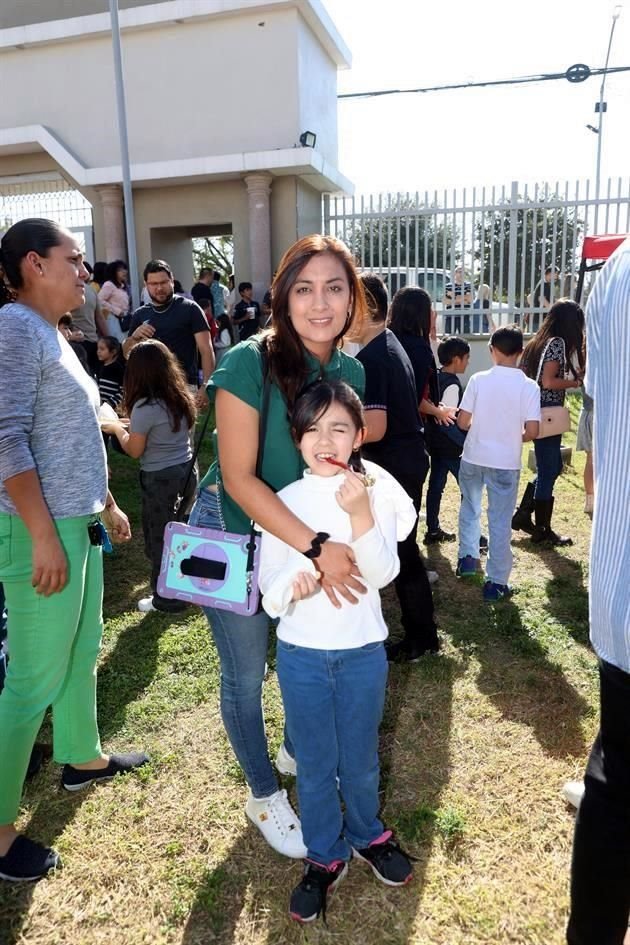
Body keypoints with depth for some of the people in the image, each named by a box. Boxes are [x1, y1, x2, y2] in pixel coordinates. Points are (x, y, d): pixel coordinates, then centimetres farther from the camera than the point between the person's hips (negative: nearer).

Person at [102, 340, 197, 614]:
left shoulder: (145, 406, -19)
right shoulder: (181, 397, 4)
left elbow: (134, 450, -10)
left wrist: (117, 428, 6)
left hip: (160, 479, -7)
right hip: (186, 471, 7)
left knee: (159, 537, 8)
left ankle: (167, 599, 20)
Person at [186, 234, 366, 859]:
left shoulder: (350, 371, -7)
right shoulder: (249, 363, -25)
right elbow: (238, 477, -26)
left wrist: (325, 549, -9)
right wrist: (316, 547, -31)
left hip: (305, 534, 6)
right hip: (233, 532, -5)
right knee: (246, 674, 9)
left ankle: (296, 749, 49)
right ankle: (262, 795, 34)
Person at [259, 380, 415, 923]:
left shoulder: (376, 493, -8)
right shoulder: (282, 502, -7)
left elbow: (382, 575, -16)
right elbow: (269, 596, -5)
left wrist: (361, 515, -28)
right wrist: (292, 586, -27)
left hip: (363, 651, 0)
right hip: (300, 654, 0)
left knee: (360, 758, 19)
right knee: (314, 764, 15)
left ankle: (367, 834, 48)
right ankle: (325, 857, 39)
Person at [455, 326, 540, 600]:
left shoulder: (478, 379, -7)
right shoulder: (529, 386, -9)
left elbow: (462, 422, -7)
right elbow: (532, 431, -13)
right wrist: (515, 438, 8)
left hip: (473, 457, 1)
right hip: (505, 462, -1)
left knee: (470, 507, 24)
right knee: (500, 520, 7)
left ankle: (467, 557, 32)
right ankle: (496, 582, 11)